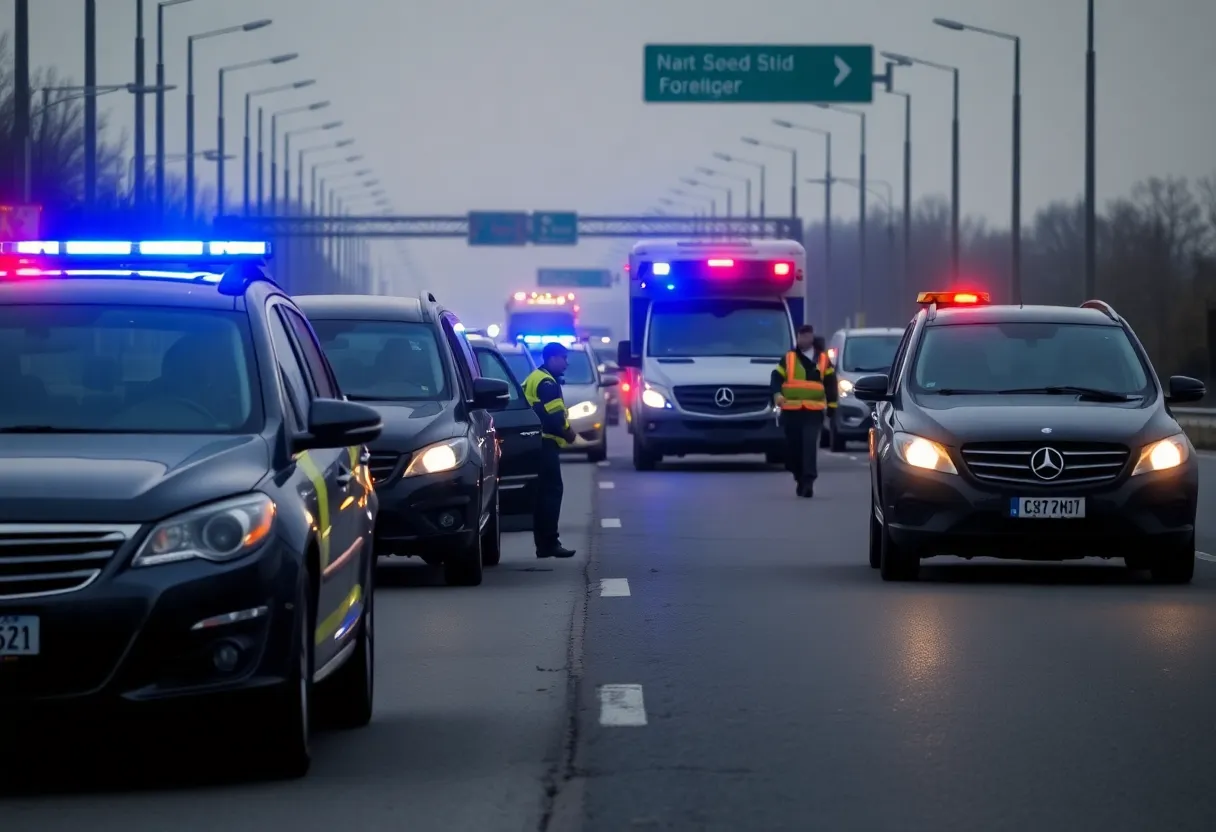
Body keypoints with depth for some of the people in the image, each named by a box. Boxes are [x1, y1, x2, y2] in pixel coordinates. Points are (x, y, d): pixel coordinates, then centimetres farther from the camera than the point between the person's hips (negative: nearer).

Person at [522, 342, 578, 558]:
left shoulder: (533, 379, 20)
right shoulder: (547, 382, -13)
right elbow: (553, 416, -20)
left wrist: (562, 428, 16)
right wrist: (567, 432, -6)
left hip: (535, 443, 10)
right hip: (545, 443, -10)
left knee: (543, 492, 12)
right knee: (551, 491, -9)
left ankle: (543, 544, 14)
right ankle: (549, 543, -12)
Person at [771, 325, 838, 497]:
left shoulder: (823, 360, 10)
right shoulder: (788, 358, 9)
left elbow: (831, 383, 13)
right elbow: (776, 378, 0)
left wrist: (831, 405, 7)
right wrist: (777, 394, -19)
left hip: (814, 411, -1)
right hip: (791, 411, 1)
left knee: (810, 446, -14)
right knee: (793, 447, 5)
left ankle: (808, 481, -19)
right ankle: (801, 479, 24)